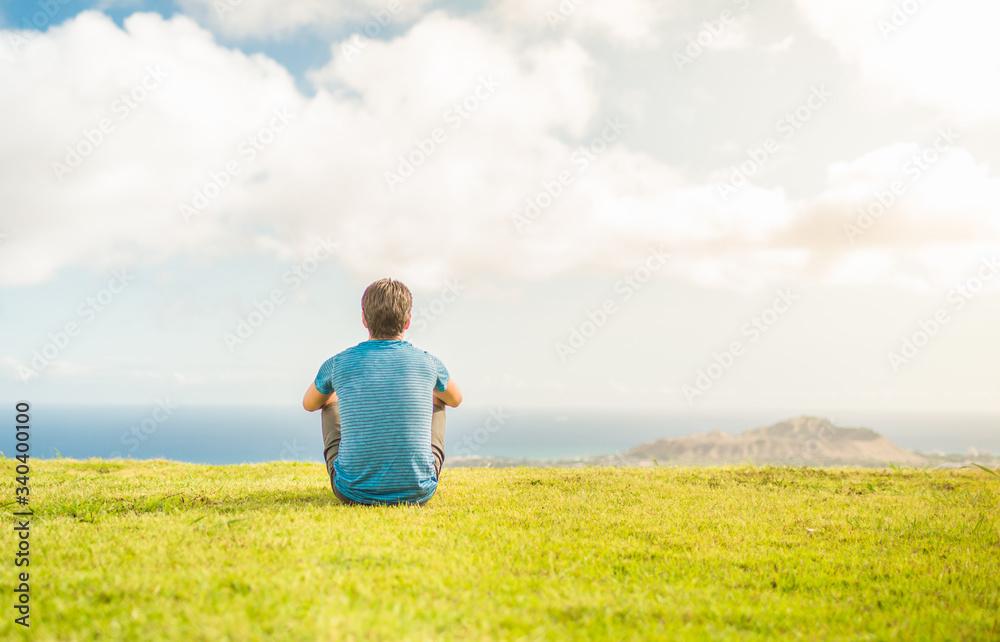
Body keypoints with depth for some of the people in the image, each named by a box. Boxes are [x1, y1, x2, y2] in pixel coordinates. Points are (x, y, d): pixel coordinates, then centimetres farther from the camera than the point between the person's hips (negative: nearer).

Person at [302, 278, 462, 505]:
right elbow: (455, 399, 21)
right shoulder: (427, 362, -4)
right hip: (417, 494, 0)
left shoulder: (338, 364, -5)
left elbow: (309, 404, 19)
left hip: (353, 493, 0)